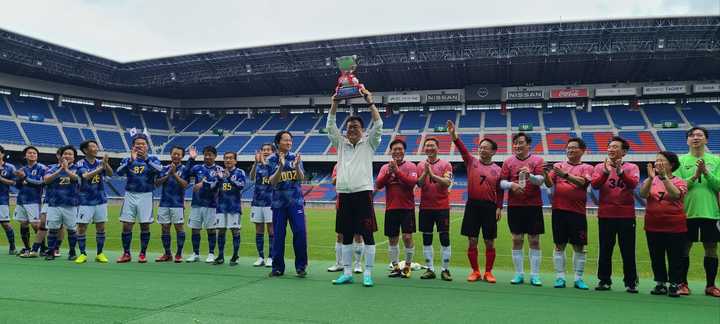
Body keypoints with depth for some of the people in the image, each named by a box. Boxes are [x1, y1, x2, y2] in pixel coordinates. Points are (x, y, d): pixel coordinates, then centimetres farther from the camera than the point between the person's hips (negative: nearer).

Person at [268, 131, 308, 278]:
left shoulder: (295, 157, 3)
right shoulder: (272, 160, 0)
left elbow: (301, 178, -5)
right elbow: (272, 181, -8)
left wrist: (296, 166, -24)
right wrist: (281, 167, -23)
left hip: (296, 201, 0)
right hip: (278, 201, 0)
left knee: (300, 232, -6)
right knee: (278, 235, 4)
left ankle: (301, 266, 5)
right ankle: (277, 267, 15)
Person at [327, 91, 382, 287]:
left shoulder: (368, 143, 7)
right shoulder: (341, 144, 15)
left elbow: (378, 126, -5)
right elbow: (330, 127, 8)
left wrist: (370, 102, -9)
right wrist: (334, 104, 0)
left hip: (363, 192, -4)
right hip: (344, 194, 4)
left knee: (367, 234, -3)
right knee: (346, 235, 8)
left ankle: (368, 274, 3)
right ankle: (347, 273, 16)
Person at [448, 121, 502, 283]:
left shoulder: (497, 170, 3)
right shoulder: (472, 162, 4)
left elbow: (500, 191, 6)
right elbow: (462, 149, -12)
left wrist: (499, 208, -5)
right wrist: (453, 135, -27)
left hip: (490, 207, 0)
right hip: (472, 205, 1)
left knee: (489, 243, 4)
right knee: (472, 241, 3)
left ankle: (488, 272, 17)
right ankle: (475, 271, 16)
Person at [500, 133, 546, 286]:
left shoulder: (538, 160, 3)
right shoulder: (508, 161, 8)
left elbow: (540, 180, -9)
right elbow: (502, 182, 4)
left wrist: (530, 175, -28)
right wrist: (511, 184, -17)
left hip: (534, 206, -1)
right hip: (514, 206, 2)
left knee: (534, 241, 2)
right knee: (517, 240, 4)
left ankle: (535, 275, 9)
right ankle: (519, 274, 12)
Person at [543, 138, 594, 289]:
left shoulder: (587, 168, 5)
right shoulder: (558, 165, 11)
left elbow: (582, 182, -14)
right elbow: (549, 184, 0)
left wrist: (565, 174, -27)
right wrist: (546, 173, -19)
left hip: (578, 212, -1)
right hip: (559, 210, 1)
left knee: (579, 247, 3)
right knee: (559, 245, 4)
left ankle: (578, 278, 12)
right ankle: (560, 277, 10)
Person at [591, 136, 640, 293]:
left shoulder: (632, 168, 4)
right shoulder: (600, 167, 6)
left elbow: (633, 183, -16)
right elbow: (594, 184, -11)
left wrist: (621, 172, -31)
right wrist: (606, 172, -26)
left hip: (626, 216, -1)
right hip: (605, 215, 1)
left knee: (628, 251, 2)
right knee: (605, 250, 6)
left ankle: (631, 282, 12)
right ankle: (604, 280, 15)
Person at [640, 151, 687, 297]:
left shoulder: (679, 182, -2)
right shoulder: (650, 180, 5)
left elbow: (675, 195, -24)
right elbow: (643, 194, -14)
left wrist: (664, 177, -30)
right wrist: (651, 177, -26)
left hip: (675, 227, -3)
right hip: (653, 227, 3)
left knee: (675, 258, 2)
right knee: (656, 257, 10)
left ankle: (674, 285, 12)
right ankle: (660, 284, 22)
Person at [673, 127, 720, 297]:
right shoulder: (681, 160, 3)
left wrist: (706, 172, -16)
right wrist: (695, 176, -17)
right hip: (687, 211, -1)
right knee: (684, 249, 3)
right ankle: (683, 284, 13)